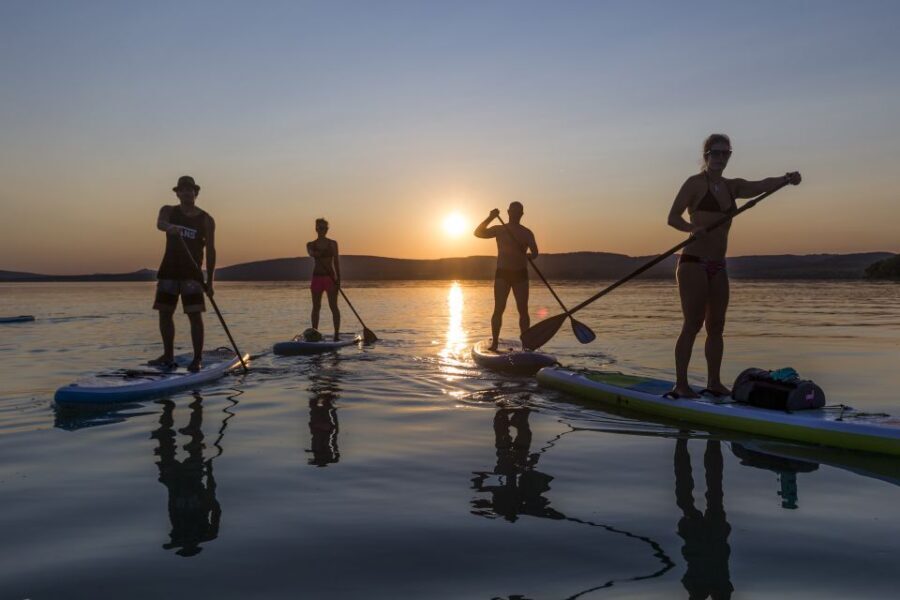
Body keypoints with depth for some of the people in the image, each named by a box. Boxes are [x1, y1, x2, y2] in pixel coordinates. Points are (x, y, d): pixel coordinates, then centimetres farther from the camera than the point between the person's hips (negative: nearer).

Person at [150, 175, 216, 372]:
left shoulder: (206, 220, 3)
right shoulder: (169, 211, 8)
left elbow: (210, 251, 2)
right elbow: (160, 224, -16)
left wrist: (209, 281, -3)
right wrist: (170, 227, -42)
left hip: (192, 273, -3)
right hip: (169, 270, 3)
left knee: (194, 315, -9)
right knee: (165, 313, 5)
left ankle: (197, 359, -5)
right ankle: (168, 356, 15)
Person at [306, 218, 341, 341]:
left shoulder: (333, 244, 6)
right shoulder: (311, 244, 7)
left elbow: (336, 262, 3)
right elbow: (311, 253, -16)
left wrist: (338, 279, -5)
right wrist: (319, 253, -39)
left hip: (330, 277, -1)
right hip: (317, 277, 2)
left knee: (333, 306, -7)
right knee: (316, 307, 6)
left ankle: (337, 334, -8)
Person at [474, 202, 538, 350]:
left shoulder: (527, 233, 8)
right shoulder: (499, 230, 5)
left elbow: (535, 253, 1)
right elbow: (478, 233, -6)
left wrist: (528, 256, -22)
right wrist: (490, 218, -18)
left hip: (521, 274, 2)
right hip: (502, 274, -2)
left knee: (523, 310, 1)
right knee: (498, 309, -7)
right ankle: (494, 343, -3)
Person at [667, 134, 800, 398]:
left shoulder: (732, 186, 16)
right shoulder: (695, 183, -3)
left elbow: (762, 185, 0)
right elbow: (672, 217, -11)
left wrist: (786, 178, -20)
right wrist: (692, 228, -30)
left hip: (718, 266, 7)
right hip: (694, 263, -7)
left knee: (716, 325, 8)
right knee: (693, 325, -9)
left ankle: (714, 382, 16)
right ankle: (680, 384, -5)